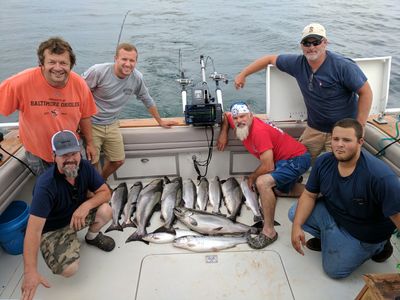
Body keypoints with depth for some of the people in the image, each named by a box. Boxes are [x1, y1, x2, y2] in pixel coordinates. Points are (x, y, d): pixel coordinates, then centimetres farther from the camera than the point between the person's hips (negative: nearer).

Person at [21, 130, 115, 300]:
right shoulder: (46, 185, -32)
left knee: (106, 211, -24)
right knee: (69, 270, -25)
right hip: (53, 228, -4)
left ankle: (92, 236, 10)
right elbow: (34, 229, -36)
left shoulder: (84, 167, -17)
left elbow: (105, 192, -11)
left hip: (79, 214, 5)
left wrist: (86, 205, -32)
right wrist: (30, 272, -42)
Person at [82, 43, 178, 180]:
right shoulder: (98, 71, -21)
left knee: (118, 161, 8)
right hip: (91, 124, -4)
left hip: (111, 125, 5)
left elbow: (147, 100, 8)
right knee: (93, 162, -4)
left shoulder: (137, 77, -8)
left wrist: (160, 121, 16)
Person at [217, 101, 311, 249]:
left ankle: (269, 231, -23)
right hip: (284, 159, 10)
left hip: (297, 158, -10)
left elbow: (268, 166, -29)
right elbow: (226, 115, 19)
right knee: (279, 190, 33)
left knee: (262, 182, -33)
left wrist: (252, 177, -11)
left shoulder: (259, 131, -29)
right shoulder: (240, 125, -4)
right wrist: (223, 133, 6)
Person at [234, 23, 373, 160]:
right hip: (314, 129, 4)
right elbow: (270, 59, 7)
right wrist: (243, 74, 9)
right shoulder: (298, 63, -6)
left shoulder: (343, 66, -20)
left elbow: (366, 92, -13)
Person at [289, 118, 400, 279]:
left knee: (334, 269, -3)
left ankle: (378, 246, 16)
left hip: (364, 232, -5)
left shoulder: (381, 176, -35)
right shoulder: (323, 162, -16)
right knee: (295, 213, -10)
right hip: (332, 213, 5)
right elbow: (309, 195, -8)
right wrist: (297, 226, -21)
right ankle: (328, 237, 15)